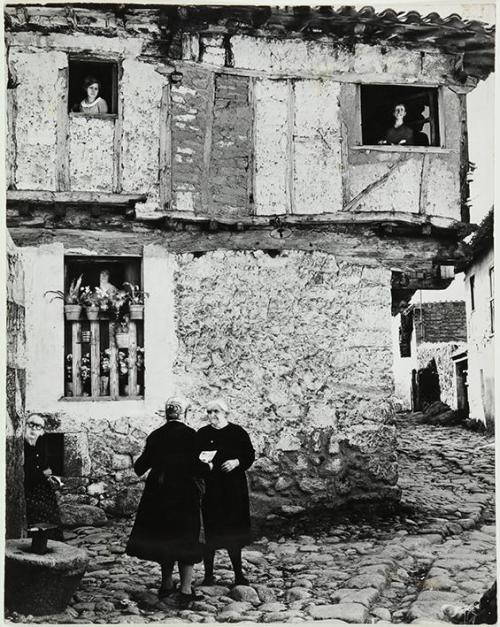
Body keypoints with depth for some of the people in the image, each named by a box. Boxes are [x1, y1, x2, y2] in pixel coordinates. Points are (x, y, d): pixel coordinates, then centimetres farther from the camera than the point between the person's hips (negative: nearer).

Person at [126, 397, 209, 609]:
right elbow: (194, 467, -17)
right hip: (184, 494, -4)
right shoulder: (189, 434, -11)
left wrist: (138, 465, 27)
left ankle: (166, 584, 26)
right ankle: (186, 590, 4)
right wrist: (208, 466, 3)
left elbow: (141, 467, 4)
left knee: (163, 537, 17)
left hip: (158, 494, 4)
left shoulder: (155, 436, 1)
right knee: (186, 541, 5)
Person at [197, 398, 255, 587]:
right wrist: (201, 461, -14)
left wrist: (237, 462, -12)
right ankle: (208, 574, 9)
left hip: (234, 487, 0)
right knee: (210, 531, -1)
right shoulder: (202, 434, 6)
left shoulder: (238, 433, 4)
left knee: (234, 532, 4)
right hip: (210, 488, 0)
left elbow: (250, 455, 4)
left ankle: (238, 574, 14)